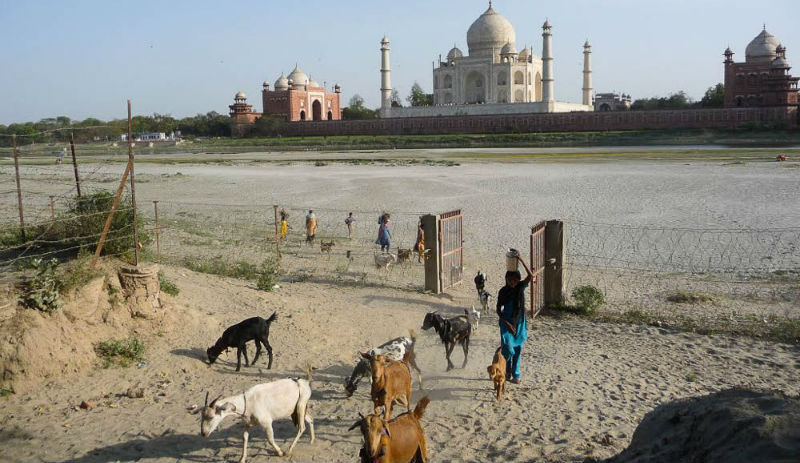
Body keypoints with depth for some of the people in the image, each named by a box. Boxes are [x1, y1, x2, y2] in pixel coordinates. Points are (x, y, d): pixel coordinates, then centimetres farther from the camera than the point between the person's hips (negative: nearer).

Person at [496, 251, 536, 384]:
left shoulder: (520, 287, -4)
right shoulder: (503, 291, -8)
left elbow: (530, 276, -22)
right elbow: (498, 310, -5)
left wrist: (521, 260, -28)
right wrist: (507, 324, -15)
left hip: (519, 323, 2)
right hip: (507, 323, -2)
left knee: (518, 350, 7)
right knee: (508, 349, -9)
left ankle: (515, 375, 19)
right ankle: (507, 369, 17)